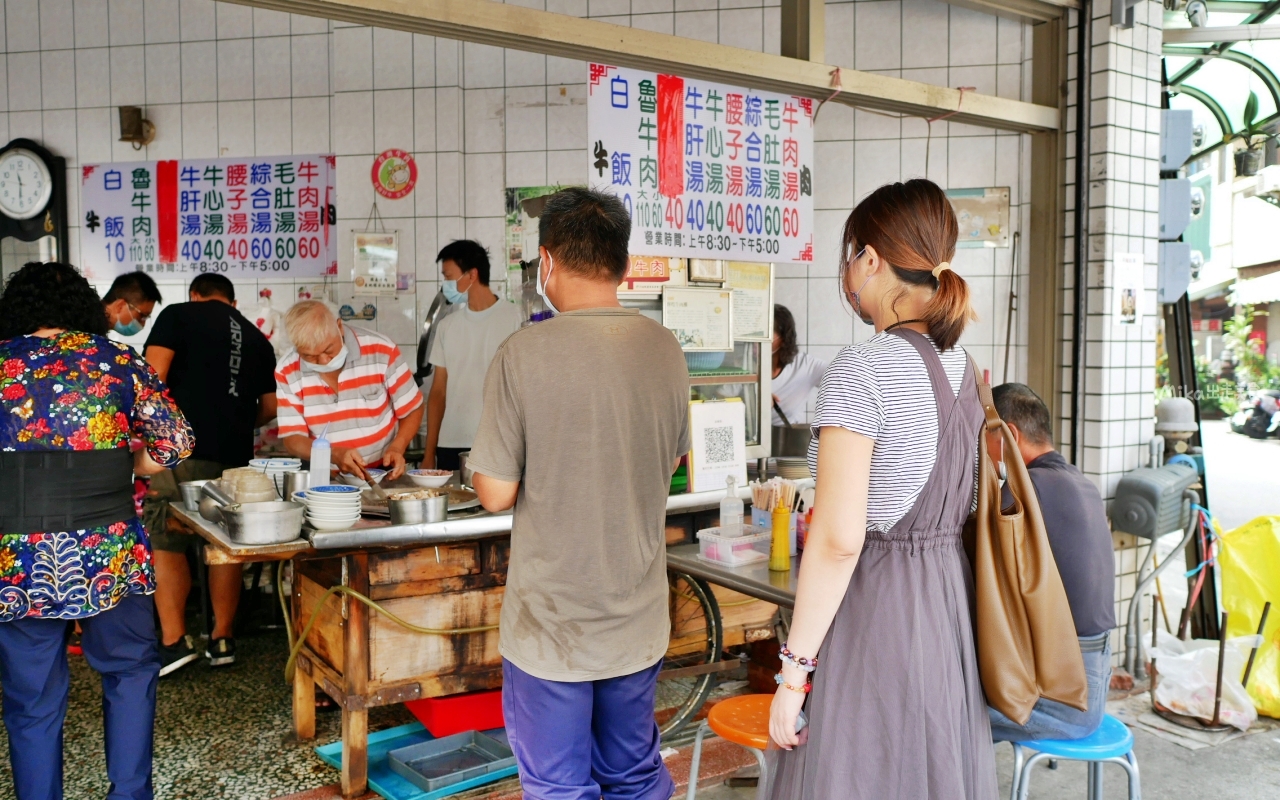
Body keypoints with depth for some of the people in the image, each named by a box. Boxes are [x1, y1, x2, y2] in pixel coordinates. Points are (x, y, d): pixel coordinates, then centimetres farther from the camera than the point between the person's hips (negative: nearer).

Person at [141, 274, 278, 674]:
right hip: (234, 454, 5)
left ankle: (174, 641, 0)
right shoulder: (256, 337, 18)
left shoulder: (178, 315, 4)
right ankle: (223, 640, 17)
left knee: (164, 543, 4)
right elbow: (269, 408, 20)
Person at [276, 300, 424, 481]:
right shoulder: (287, 372, -5)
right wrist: (335, 455, -22)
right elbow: (292, 438, -4)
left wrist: (396, 448, -17)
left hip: (384, 475, -1)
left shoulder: (381, 351, -10)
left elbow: (412, 410, 0)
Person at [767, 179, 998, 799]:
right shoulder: (962, 364, 7)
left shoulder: (861, 370, -17)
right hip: (950, 601, 8)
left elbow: (838, 539, -20)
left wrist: (793, 671, -15)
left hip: (873, 605, -8)